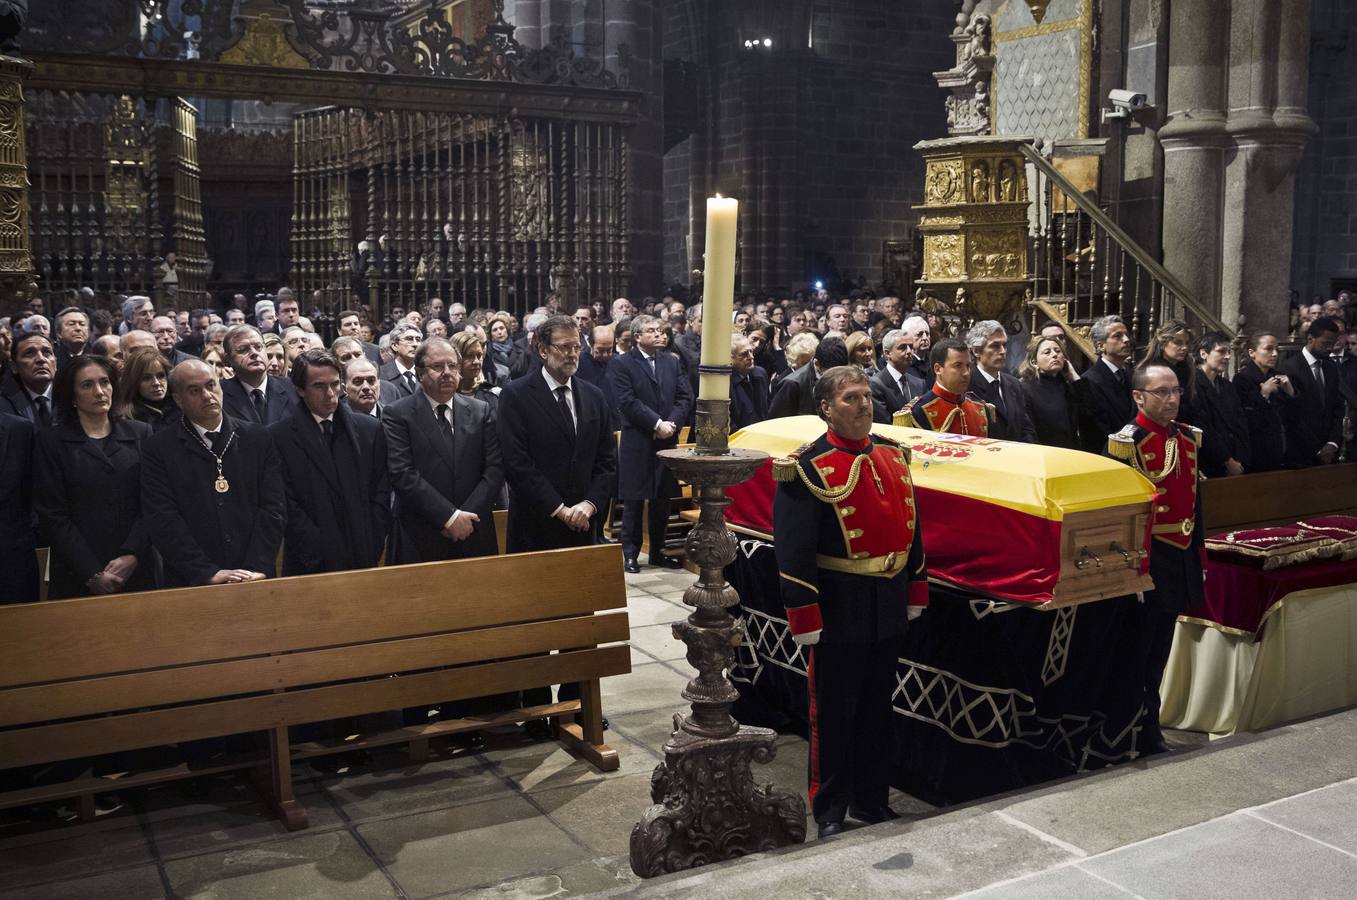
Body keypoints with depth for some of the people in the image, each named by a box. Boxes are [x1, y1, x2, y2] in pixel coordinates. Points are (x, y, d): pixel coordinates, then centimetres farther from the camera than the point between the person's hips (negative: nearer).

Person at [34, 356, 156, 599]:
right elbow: (51, 515, -3)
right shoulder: (51, 441, 2)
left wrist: (132, 555, -13)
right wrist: (92, 574, -11)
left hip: (136, 571, 1)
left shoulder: (140, 433, 6)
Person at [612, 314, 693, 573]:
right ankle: (630, 554, 11)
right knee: (634, 501, 2)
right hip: (637, 443, -5)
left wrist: (671, 422, -10)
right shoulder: (623, 364, -4)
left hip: (667, 441, 5)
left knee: (662, 500, 10)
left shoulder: (672, 362, 12)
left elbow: (685, 397, 6)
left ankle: (657, 551, 21)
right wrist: (657, 423, -16)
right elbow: (628, 401, -13)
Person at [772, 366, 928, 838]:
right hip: (839, 613, -6)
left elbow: (910, 527, 16)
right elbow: (793, 550, -15)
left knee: (878, 707, 17)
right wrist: (804, 617, -17)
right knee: (834, 713, 5)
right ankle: (830, 813, 19)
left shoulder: (893, 454, 8)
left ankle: (871, 799, 32)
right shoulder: (808, 468, -13)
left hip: (889, 608, 6)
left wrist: (916, 591, 15)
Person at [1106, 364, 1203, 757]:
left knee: (1159, 650, 16)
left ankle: (1149, 726, 29)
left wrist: (1198, 548, 15)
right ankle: (1131, 733, 13)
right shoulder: (1127, 442, -14)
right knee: (1135, 650, 2)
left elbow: (1193, 497, 16)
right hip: (1143, 559, -7)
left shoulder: (1188, 437, 9)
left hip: (1180, 558, 7)